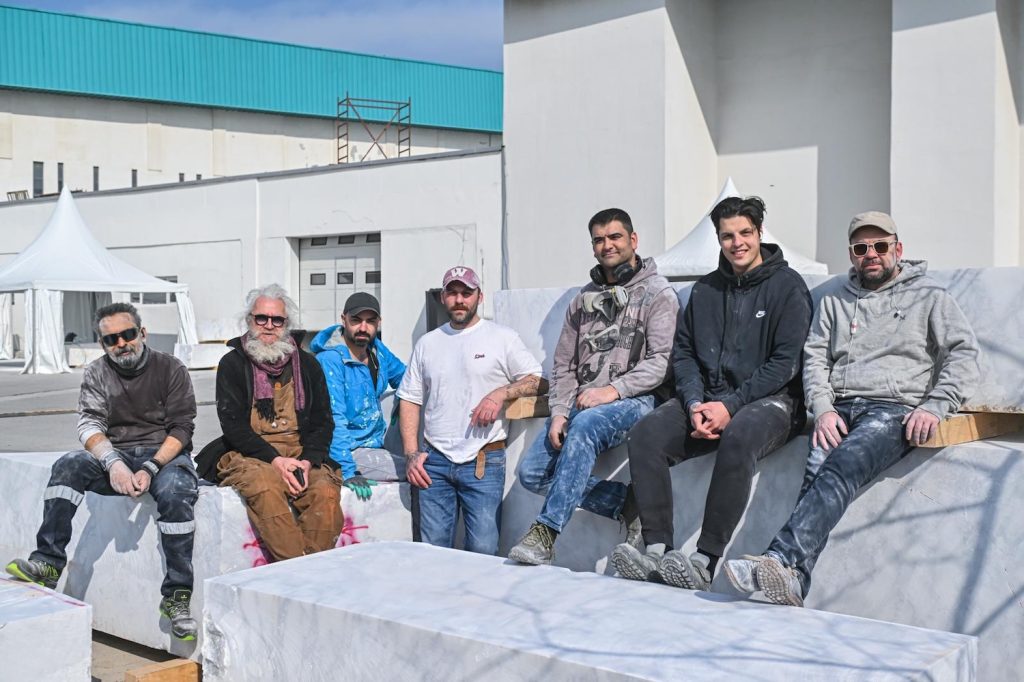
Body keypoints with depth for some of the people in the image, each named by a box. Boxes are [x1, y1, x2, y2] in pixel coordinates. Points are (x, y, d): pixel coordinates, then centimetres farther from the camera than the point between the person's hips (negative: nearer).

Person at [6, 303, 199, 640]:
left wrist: (150, 469, -21)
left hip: (165, 454, -3)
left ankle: (177, 596, -30)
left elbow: (182, 428, -6)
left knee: (175, 491, -35)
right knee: (68, 466, -24)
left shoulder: (171, 369, 0)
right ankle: (48, 564, -27)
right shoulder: (96, 373, 8)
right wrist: (114, 463, -25)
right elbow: (89, 424, -5)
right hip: (113, 454, 3)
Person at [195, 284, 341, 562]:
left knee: (326, 492, -29)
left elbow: (323, 421, 13)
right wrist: (273, 459, -16)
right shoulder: (232, 364, 9)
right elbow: (232, 422, -1)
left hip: (300, 453, 2)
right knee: (265, 485, -36)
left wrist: (308, 459, -8)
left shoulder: (307, 364, 17)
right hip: (248, 454, -2)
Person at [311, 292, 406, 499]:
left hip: (376, 444, 9)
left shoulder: (377, 349, 7)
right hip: (350, 452, -8)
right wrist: (348, 472, -30)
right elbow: (334, 420, -22)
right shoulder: (330, 361, -16)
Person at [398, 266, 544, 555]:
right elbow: (409, 400, 14)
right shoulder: (427, 343, 14)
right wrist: (411, 454, 4)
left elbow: (540, 381, 1)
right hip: (434, 462, 3)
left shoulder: (502, 338, 4)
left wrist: (502, 393, -16)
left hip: (483, 462, -3)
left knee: (483, 552, -7)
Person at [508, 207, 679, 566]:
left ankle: (546, 533, -38)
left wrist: (614, 390, -20)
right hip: (580, 405, 6)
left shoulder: (658, 293, 3)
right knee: (532, 472, -11)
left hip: (633, 401, -6)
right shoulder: (582, 300, 20)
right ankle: (627, 503, -5)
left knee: (585, 425, -39)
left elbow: (662, 361, -8)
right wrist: (559, 412, -1)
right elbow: (564, 365, 16)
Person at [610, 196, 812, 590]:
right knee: (645, 435, -21)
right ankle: (658, 552, -24)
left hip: (769, 399, -5)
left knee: (738, 437, -38)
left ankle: (705, 562, -37)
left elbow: (786, 362, -8)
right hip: (707, 398, 5)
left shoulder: (787, 285, 0)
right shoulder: (705, 290, 16)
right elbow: (683, 353, 13)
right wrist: (695, 403, -7)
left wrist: (730, 406, -16)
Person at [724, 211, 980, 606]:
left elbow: (964, 354, 6)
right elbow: (815, 358, 15)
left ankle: (782, 558, -50)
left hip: (895, 408, -3)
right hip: (839, 408, 3)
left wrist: (935, 407, -11)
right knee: (816, 470, -29)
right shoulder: (834, 302, 24)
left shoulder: (929, 297, 15)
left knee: (842, 466, -33)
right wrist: (823, 409, -4)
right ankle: (792, 579, -45)